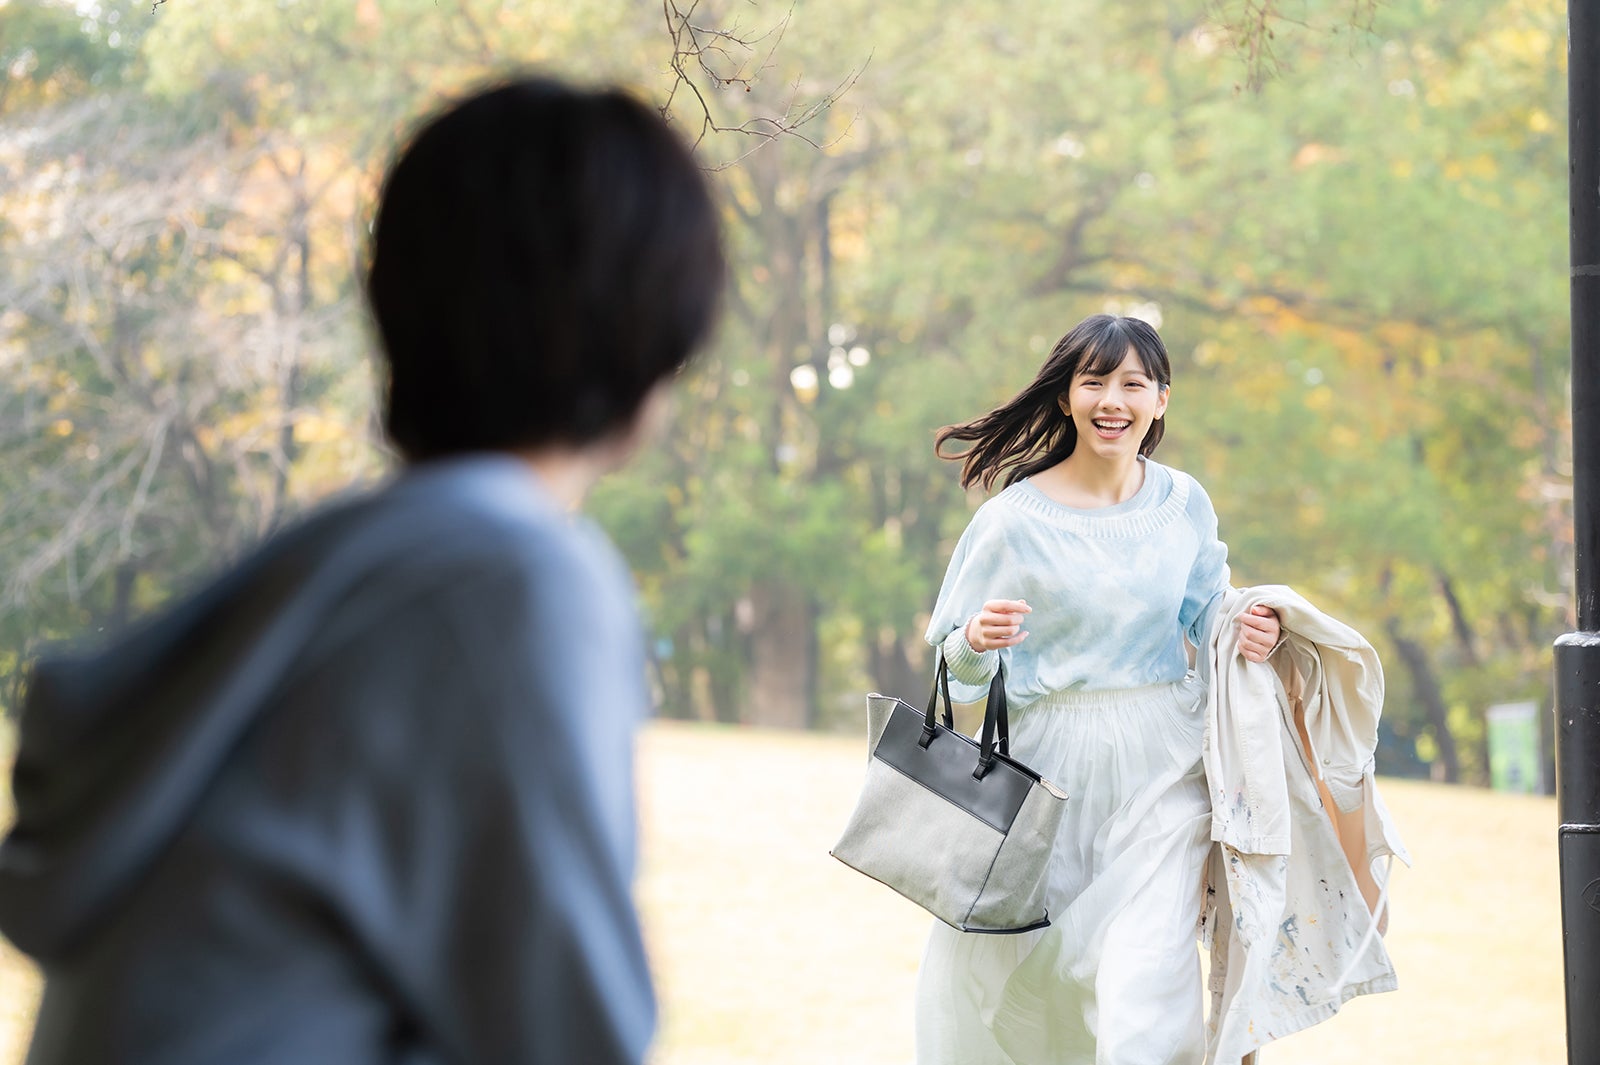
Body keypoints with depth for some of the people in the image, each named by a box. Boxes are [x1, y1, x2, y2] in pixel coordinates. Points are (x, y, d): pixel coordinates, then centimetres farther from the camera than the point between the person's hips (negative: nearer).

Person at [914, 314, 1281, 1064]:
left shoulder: (1184, 504, 3)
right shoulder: (1015, 519, -7)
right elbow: (958, 665, -2)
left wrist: (1247, 632, -6)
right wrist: (978, 642, -24)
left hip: (1161, 770, 1)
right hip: (1051, 768, -1)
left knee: (1146, 982, -13)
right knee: (1011, 975, 7)